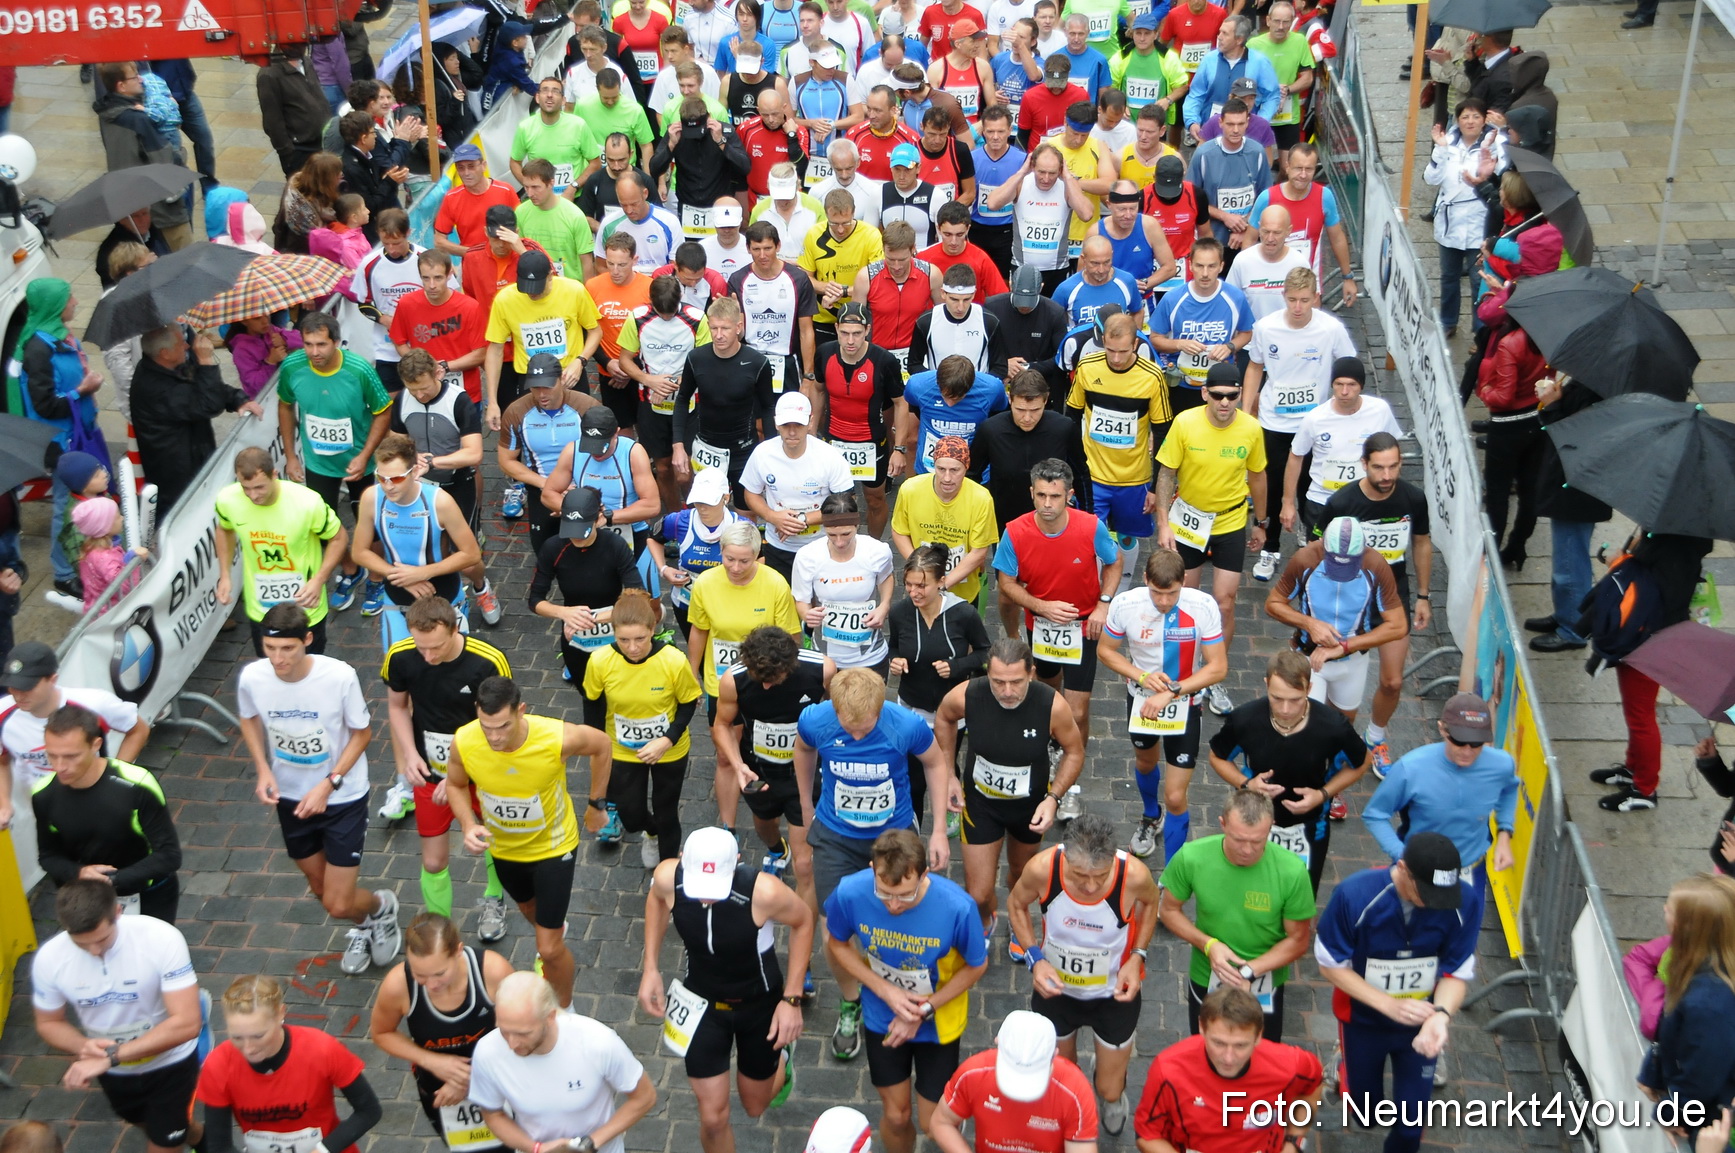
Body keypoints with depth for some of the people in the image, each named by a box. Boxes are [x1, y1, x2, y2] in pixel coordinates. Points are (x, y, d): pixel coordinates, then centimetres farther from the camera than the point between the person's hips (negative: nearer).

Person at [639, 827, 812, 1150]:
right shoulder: (668, 877, -28)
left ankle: (781, 1057, 54)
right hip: (703, 1002, 2)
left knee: (756, 1106, 20)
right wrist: (650, 968, -4)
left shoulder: (763, 891, -37)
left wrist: (792, 999, -15)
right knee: (713, 1117, 5)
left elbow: (803, 921, -15)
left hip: (760, 1003, -1)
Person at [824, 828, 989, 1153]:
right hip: (882, 1020, 1)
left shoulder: (957, 907, -35)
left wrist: (923, 1011, -19)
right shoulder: (850, 893, -30)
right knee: (896, 1116, 16)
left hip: (938, 1023, -1)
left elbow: (976, 966, -14)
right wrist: (886, 991, -19)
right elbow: (837, 944, -8)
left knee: (933, 1123, 11)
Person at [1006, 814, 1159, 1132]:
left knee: (1109, 1090, 16)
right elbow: (1016, 904, -9)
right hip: (1055, 986, 1)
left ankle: (1113, 1098, 54)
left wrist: (1137, 956, -17)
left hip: (1114, 992, -1)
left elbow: (1149, 902, -7)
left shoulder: (1134, 875, -34)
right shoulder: (1042, 868, -34)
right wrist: (1034, 958, -20)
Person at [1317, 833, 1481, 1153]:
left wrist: (1441, 1015, -36)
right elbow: (1331, 965, -19)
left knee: (1411, 1119, 12)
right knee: (1365, 1112, 20)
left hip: (1420, 1024, 1)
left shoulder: (1466, 900, -27)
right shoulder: (1354, 894, -32)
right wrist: (1388, 1005, -29)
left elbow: (1457, 972, -16)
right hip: (1363, 1019, -1)